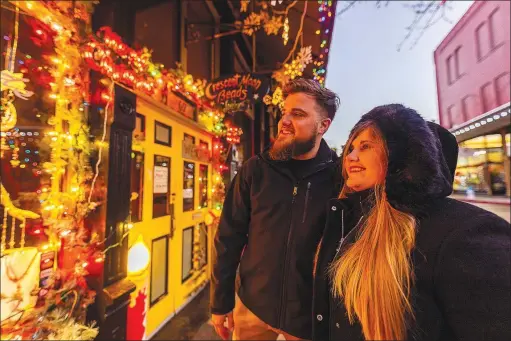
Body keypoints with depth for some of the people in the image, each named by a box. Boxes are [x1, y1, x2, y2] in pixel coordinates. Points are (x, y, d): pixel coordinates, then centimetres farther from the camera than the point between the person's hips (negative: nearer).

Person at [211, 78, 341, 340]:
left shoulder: (338, 176, -13)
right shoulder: (255, 170, -9)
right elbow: (229, 238, -5)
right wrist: (220, 302, -2)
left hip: (311, 314, -1)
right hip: (252, 306, 2)